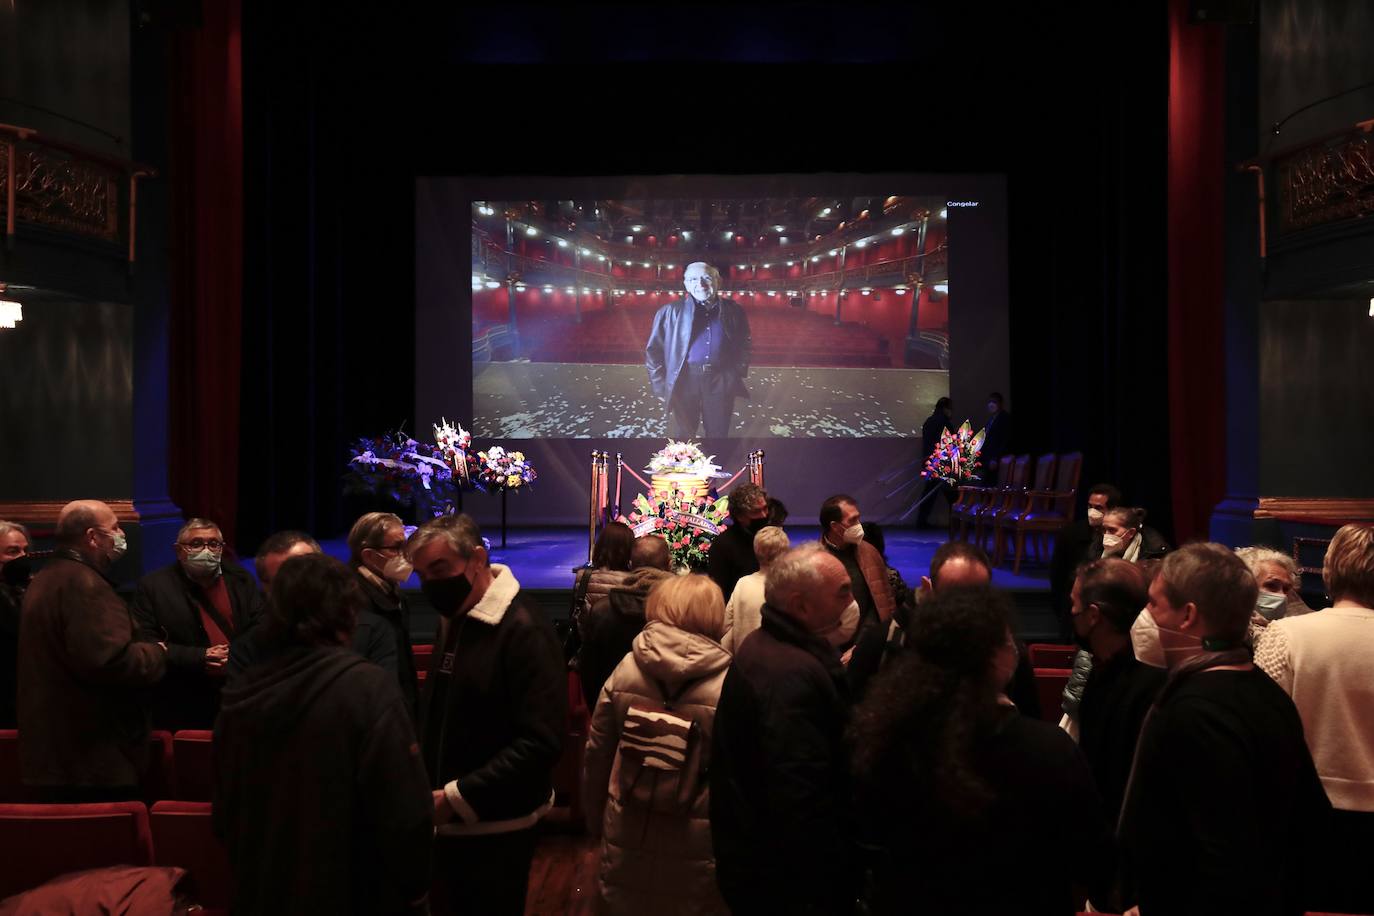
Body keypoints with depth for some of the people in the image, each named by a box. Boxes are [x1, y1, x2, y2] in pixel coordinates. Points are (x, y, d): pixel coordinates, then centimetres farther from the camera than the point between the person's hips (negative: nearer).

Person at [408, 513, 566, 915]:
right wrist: (436, 792, 5)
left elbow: (540, 742, -25)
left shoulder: (523, 630, -20)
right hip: (449, 821, 8)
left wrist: (458, 797, -24)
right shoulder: (453, 620, 8)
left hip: (494, 829, -8)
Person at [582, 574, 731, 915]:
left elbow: (597, 755, 2)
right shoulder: (730, 685, -15)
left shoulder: (626, 669, -6)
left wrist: (595, 821, 16)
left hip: (627, 838, 3)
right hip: (696, 847, -2)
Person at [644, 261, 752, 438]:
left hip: (721, 382, 2)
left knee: (718, 435, 12)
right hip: (684, 381, -1)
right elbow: (653, 350, 4)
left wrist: (738, 374, 6)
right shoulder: (670, 312, 2)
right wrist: (660, 385, -2)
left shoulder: (733, 311, 7)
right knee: (680, 436, 6)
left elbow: (744, 345, 17)